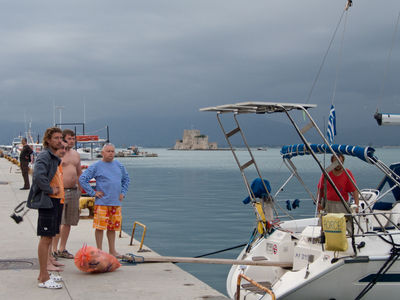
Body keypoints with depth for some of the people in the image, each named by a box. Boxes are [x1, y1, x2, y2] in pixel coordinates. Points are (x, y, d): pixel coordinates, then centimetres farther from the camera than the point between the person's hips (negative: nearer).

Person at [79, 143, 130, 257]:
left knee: (112, 227, 10)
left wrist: (123, 192, 15)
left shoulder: (119, 165, 12)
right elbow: (82, 179, -5)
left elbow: (126, 179, 27)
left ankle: (112, 250, 20)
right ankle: (99, 251, 8)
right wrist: (92, 192, -7)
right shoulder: (96, 166, -3)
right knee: (100, 227, -2)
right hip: (102, 202, -4)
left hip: (116, 202, 4)